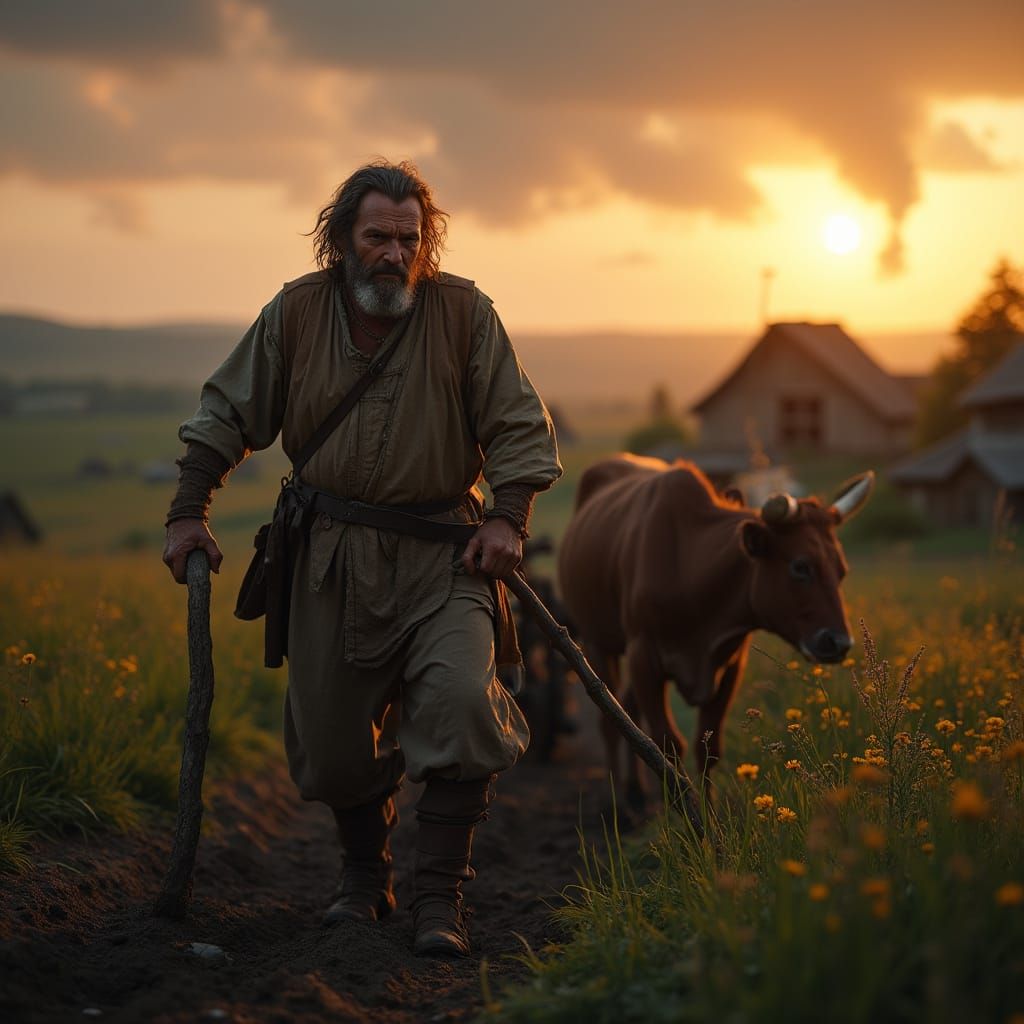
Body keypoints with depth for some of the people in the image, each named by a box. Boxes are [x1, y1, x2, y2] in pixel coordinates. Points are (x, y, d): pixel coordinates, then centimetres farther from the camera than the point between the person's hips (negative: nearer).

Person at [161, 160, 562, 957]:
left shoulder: (463, 312, -3)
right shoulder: (296, 313, 1)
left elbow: (518, 424, 3)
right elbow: (226, 414, 10)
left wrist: (508, 516, -7)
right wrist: (189, 512, 6)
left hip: (442, 555, -2)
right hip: (332, 560, 2)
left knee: (461, 699, -22)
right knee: (332, 734, 6)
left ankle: (440, 897, -12)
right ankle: (364, 877, 31)